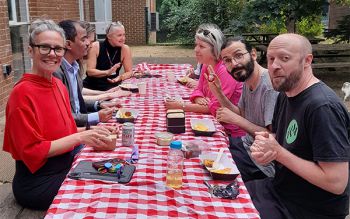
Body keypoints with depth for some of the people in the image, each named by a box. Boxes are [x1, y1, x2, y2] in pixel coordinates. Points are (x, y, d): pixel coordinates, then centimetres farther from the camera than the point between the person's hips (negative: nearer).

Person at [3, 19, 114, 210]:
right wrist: (79, 137, -22)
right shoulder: (23, 92, -18)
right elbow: (32, 150, -19)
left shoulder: (59, 85, 5)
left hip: (65, 167, 7)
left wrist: (90, 134, -5)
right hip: (38, 182, -7)